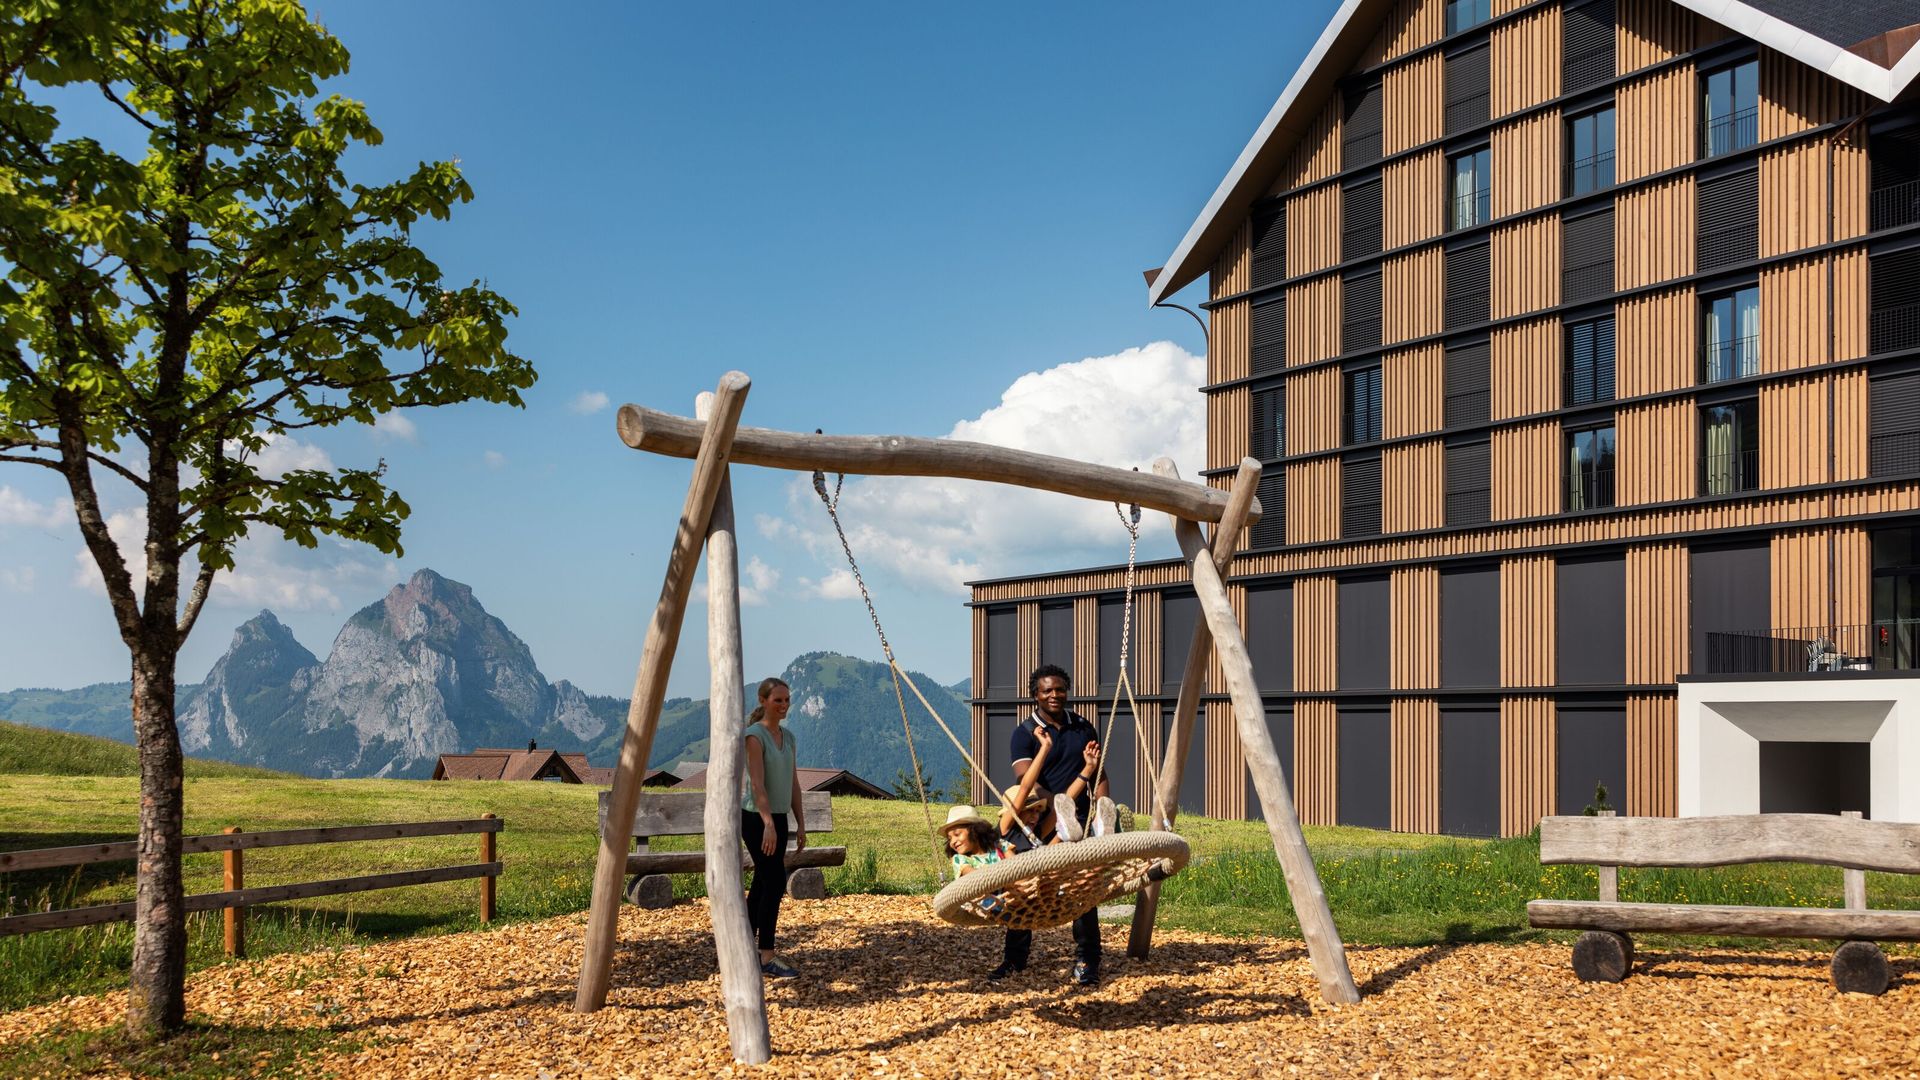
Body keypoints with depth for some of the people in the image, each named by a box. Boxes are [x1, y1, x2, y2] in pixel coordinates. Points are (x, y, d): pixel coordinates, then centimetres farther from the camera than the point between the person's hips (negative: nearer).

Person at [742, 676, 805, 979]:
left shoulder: (788, 737, 12)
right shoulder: (755, 735, -11)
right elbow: (757, 783, -18)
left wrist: (800, 823, 12)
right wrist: (768, 823, -25)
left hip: (779, 819, 8)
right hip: (756, 818, -8)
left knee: (763, 884, 11)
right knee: (775, 883, -12)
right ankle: (767, 958, -9)